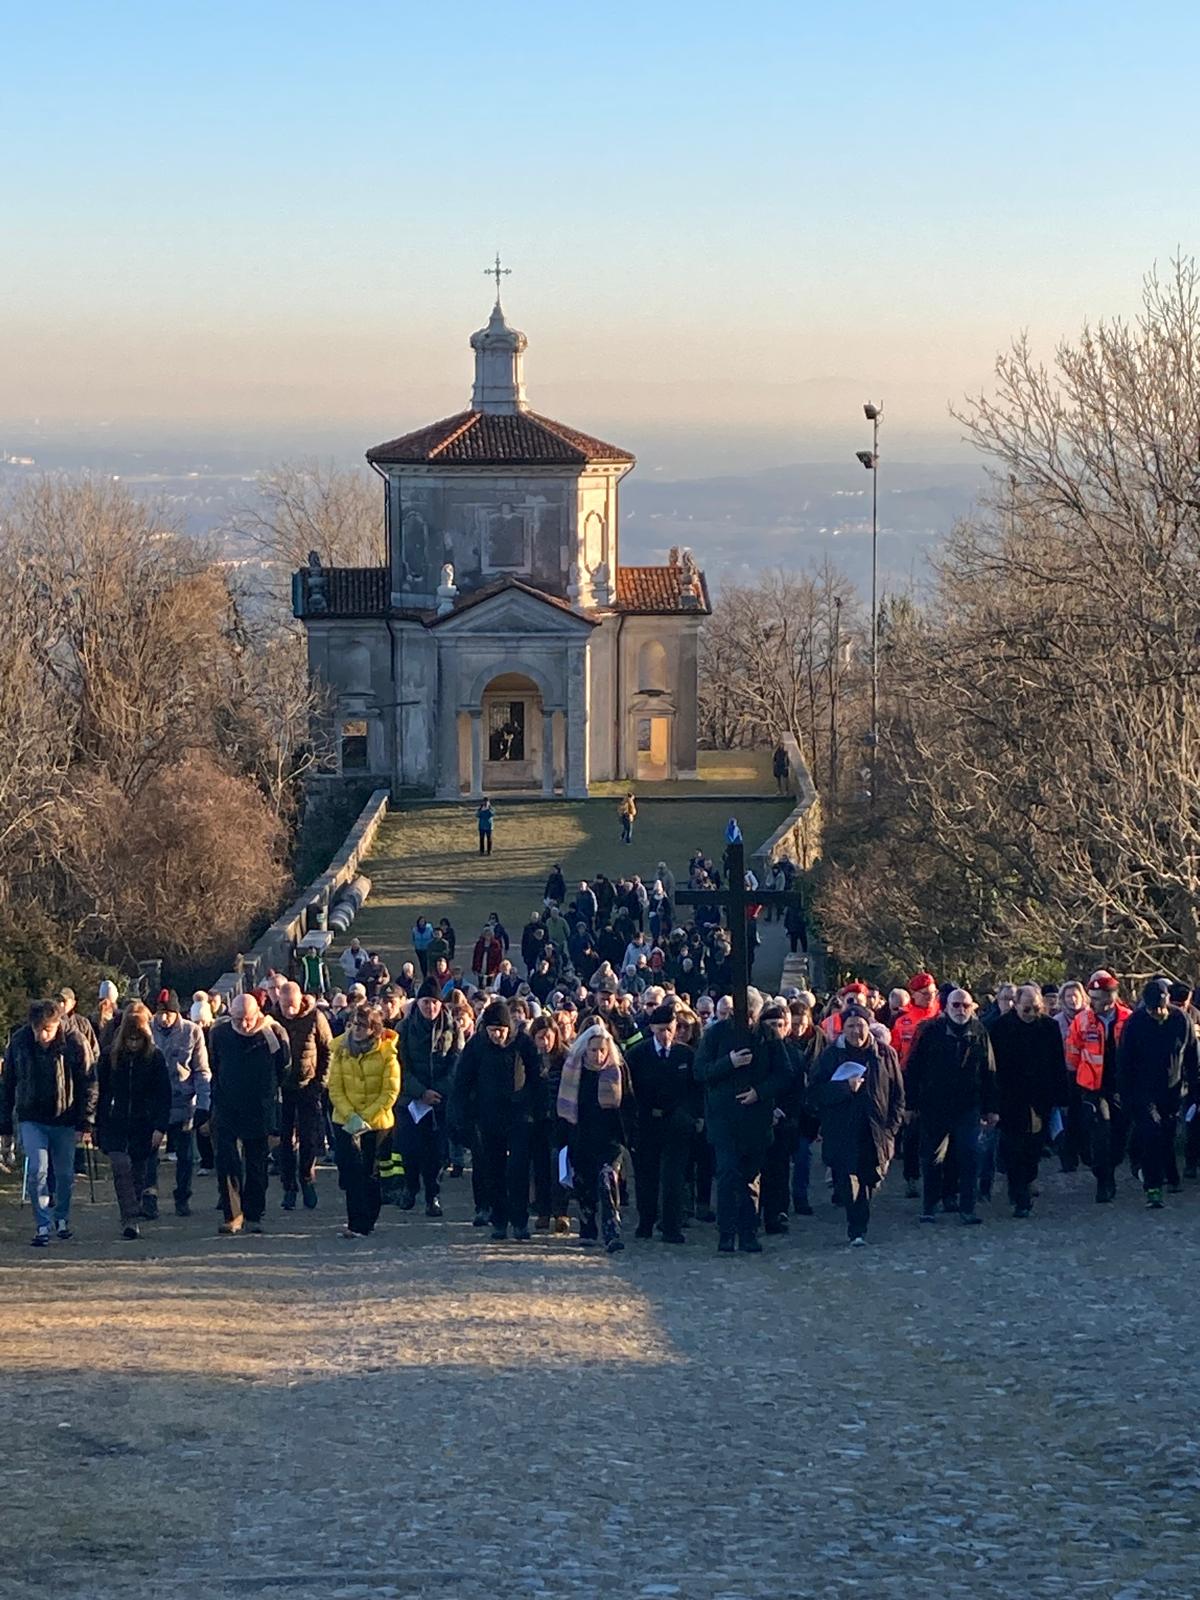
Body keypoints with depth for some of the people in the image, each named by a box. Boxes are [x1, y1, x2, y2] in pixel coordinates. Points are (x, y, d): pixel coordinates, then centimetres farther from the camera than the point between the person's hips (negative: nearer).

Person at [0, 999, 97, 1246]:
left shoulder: (73, 1042, -12)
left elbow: (89, 1084, -6)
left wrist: (85, 1123, -11)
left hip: (64, 1120, 0)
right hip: (31, 1119, 0)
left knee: (65, 1174, 9)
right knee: (37, 1170, -13)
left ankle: (62, 1218, 31)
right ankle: (42, 1225, -5)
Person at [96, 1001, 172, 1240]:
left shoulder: (155, 1057, -5)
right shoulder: (110, 1056, -2)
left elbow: (165, 1095, -3)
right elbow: (101, 1092, 6)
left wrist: (160, 1127, -10)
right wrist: (99, 1126, 5)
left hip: (143, 1125, 0)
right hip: (115, 1124, 0)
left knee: (138, 1169, 9)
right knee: (121, 1166, -16)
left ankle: (137, 1206, 30)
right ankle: (129, 1218, -18)